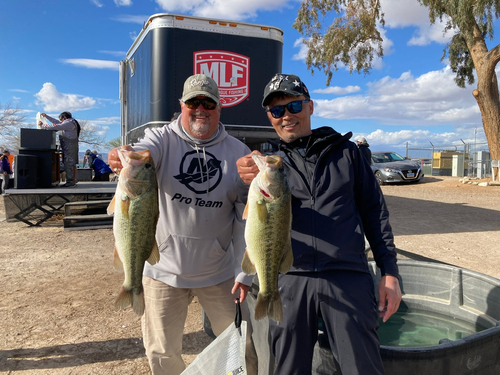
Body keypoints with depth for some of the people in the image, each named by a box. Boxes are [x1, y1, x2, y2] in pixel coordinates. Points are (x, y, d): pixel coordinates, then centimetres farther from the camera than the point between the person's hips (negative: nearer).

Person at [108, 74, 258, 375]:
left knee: (245, 347, 12)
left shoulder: (238, 152, -3)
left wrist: (244, 272, -5)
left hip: (220, 272, 1)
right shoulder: (162, 139, -4)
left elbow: (246, 217, -4)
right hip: (165, 269, 0)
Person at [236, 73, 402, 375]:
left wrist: (389, 271, 4)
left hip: (348, 278, -1)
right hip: (290, 280, 1)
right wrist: (254, 183, -29)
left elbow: (374, 211, 10)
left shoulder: (344, 150, 8)